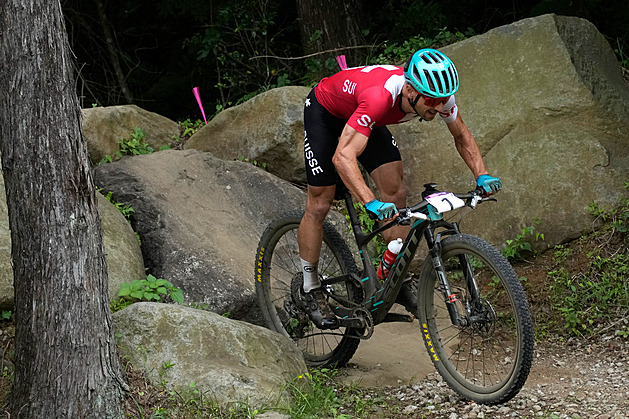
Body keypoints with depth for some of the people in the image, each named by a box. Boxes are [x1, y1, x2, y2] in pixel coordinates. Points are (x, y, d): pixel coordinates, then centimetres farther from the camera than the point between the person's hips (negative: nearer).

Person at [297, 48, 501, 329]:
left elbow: (461, 136, -6)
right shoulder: (380, 97, -46)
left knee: (395, 192, -7)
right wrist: (371, 203, -61)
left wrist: (482, 175, -21)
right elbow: (343, 157, -51)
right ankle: (310, 290, 11)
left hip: (360, 114, 6)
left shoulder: (437, 93, -27)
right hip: (324, 112, -6)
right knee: (320, 204, -3)